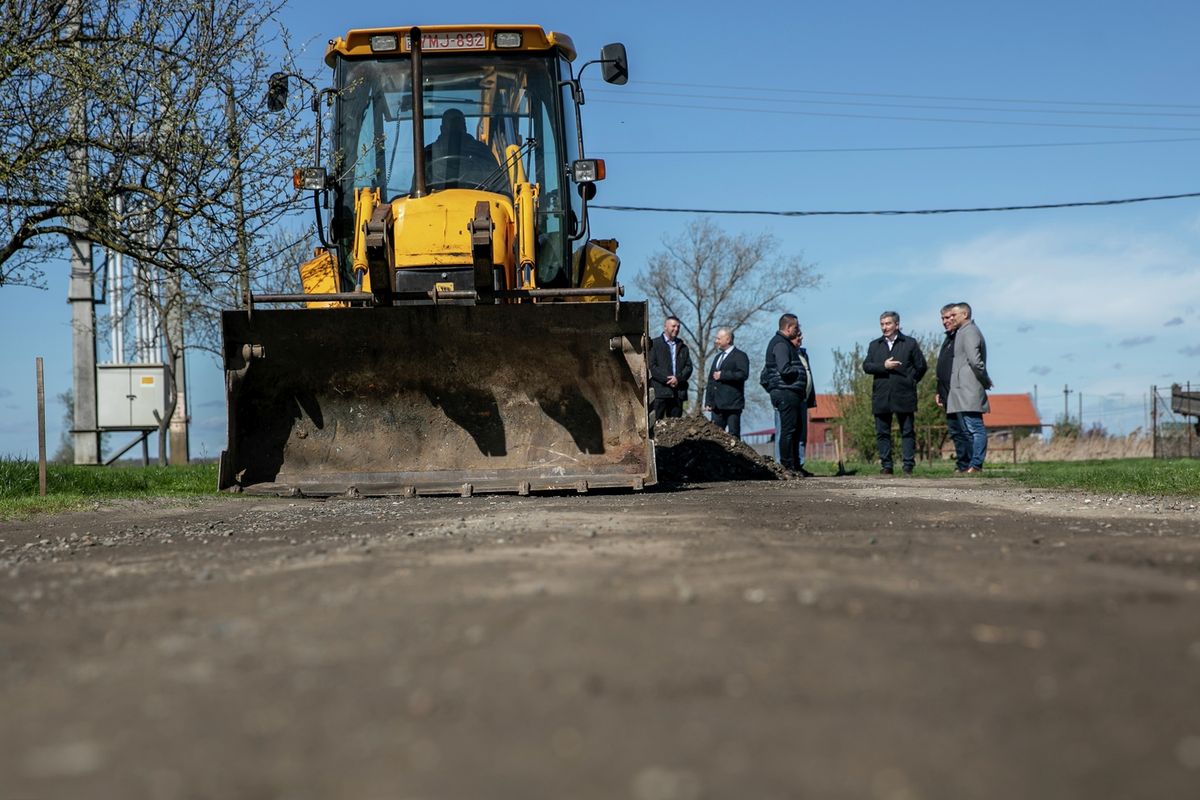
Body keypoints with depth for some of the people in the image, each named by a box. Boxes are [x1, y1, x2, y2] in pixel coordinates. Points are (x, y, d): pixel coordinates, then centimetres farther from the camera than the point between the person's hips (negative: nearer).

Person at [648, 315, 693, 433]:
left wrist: (678, 378, -8)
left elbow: (689, 366, 11)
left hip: (678, 391, 5)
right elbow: (651, 365, -5)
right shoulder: (654, 344, 3)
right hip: (660, 391, -5)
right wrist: (667, 379, -13)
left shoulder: (683, 347, 19)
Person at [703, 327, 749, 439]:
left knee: (733, 435, -6)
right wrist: (708, 402, 14)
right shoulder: (718, 357, 23)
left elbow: (743, 374, -18)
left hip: (732, 405, -7)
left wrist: (722, 375, -15)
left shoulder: (740, 356, -1)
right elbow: (711, 380, 21)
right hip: (717, 405, 7)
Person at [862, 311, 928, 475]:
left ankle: (908, 466, 2)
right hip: (881, 397, 2)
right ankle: (886, 466, 7)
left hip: (904, 396, -2)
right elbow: (866, 366, 3)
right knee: (882, 433, 2)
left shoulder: (910, 343, 7)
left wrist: (911, 382, 4)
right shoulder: (874, 345, 14)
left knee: (908, 432, -1)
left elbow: (921, 366, 8)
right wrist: (884, 366, -11)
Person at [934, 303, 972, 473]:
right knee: (954, 431, 9)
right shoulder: (948, 339, 22)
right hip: (949, 396, 10)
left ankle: (965, 465, -8)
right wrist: (940, 392, 21)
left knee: (963, 431, -9)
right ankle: (962, 464, 12)